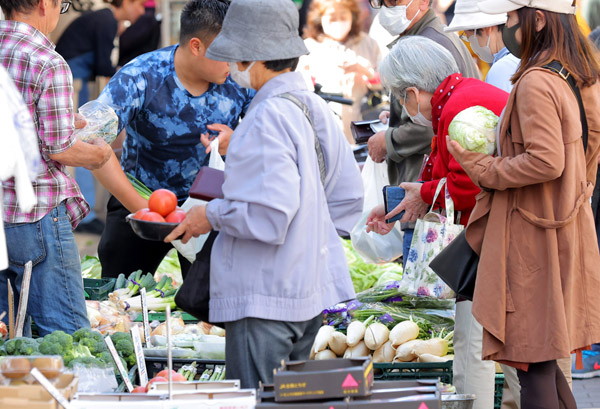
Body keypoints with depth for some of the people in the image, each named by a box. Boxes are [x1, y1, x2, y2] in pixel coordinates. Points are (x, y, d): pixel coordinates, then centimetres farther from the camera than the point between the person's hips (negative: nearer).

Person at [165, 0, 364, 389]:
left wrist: (212, 215, -10)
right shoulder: (316, 108, 10)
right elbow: (349, 199, 16)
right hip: (313, 292, 9)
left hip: (266, 299, -9)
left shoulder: (268, 118, -18)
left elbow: (271, 214, -24)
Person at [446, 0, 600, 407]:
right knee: (542, 357, 17)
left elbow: (546, 161, -27)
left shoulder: (536, 84, -19)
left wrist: (486, 171, -13)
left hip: (532, 235, -9)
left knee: (533, 362, -3)